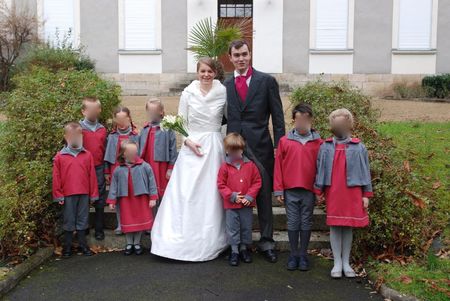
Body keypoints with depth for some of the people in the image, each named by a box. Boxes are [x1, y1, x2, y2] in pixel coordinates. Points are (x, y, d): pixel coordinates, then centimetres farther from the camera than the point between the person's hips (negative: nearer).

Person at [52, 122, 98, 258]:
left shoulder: (87, 155, 1)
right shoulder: (60, 157, -2)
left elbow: (92, 176, 2)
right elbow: (56, 178, -1)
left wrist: (93, 194, 2)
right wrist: (58, 195, -2)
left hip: (84, 194, 1)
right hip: (68, 195, -1)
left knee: (82, 220, 11)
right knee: (68, 221, 9)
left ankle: (83, 245, 22)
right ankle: (67, 246, 19)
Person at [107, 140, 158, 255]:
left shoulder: (144, 166, -10)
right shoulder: (118, 170, -4)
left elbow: (151, 182, -6)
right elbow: (114, 185, 2)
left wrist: (153, 198, -8)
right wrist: (112, 201, 0)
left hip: (141, 199, -1)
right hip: (126, 199, 1)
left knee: (140, 221, 8)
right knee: (127, 222, 9)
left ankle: (137, 243, 24)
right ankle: (129, 244, 24)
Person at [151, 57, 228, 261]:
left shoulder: (223, 93, 2)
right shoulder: (188, 93, 2)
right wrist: (188, 141, -9)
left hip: (214, 147, 0)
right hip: (192, 146, 0)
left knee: (211, 195, 3)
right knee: (185, 194, -2)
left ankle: (209, 242, 16)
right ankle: (183, 240, 9)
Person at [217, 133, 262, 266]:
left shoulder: (250, 165, -2)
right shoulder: (225, 166, -5)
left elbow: (257, 182, 0)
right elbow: (221, 185, -4)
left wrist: (250, 196, -10)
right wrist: (232, 196, -13)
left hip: (247, 204, 1)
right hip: (231, 205, -1)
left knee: (246, 227, 12)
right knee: (232, 228, 5)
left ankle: (244, 248, 28)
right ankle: (234, 251, 17)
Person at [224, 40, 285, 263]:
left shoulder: (267, 81, 1)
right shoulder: (225, 85, 10)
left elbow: (277, 117, 0)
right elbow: (224, 117, 14)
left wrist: (279, 147, -4)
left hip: (260, 146, -2)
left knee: (264, 194, 4)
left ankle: (266, 242, 17)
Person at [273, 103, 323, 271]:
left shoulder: (318, 143, 0)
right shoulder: (284, 141, 1)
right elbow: (278, 167, 2)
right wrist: (278, 190, 0)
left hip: (309, 191, 0)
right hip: (290, 191, 0)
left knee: (306, 223, 9)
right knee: (292, 223, 8)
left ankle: (303, 255, 20)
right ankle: (294, 254, 18)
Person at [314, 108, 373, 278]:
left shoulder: (359, 147, -2)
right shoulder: (326, 147, 0)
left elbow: (365, 171, 3)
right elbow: (320, 170, 5)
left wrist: (366, 195, 2)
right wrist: (318, 191, 4)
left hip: (353, 193, 0)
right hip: (333, 193, 0)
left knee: (349, 227, 8)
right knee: (334, 227, 5)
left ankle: (346, 262, 20)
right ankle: (337, 262, 16)